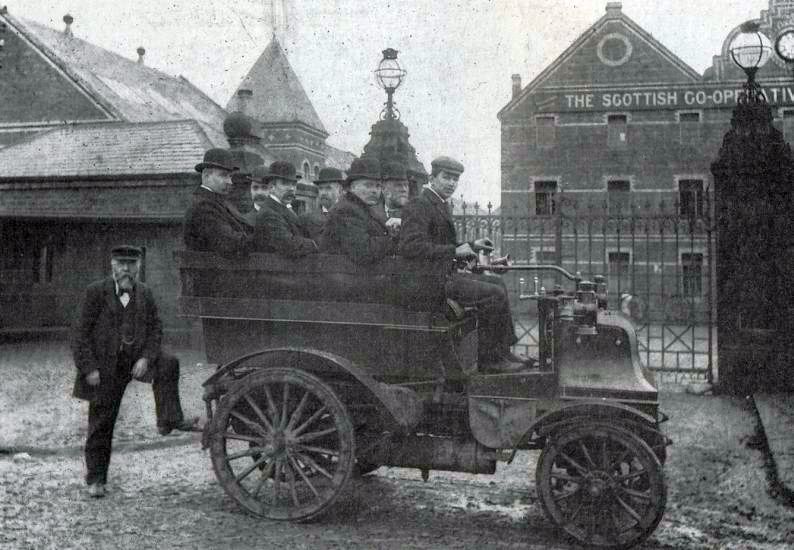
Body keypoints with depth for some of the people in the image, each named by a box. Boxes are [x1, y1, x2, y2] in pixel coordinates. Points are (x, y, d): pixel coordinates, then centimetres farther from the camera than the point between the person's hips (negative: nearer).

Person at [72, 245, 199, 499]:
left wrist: (146, 358, -11)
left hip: (137, 358, 3)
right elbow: (81, 333, -9)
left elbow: (156, 328, 4)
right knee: (101, 424, 4)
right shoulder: (96, 292, -9)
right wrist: (89, 369, -15)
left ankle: (168, 420, -17)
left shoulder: (144, 293, 2)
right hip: (105, 366, -3)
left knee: (168, 364, -25)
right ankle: (95, 479, 18)